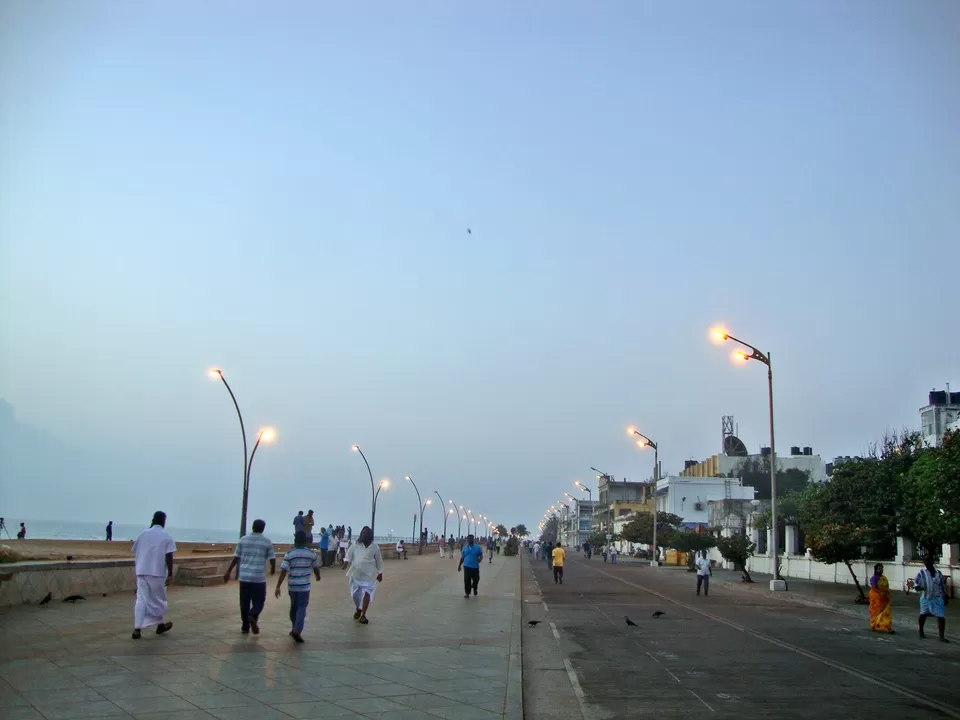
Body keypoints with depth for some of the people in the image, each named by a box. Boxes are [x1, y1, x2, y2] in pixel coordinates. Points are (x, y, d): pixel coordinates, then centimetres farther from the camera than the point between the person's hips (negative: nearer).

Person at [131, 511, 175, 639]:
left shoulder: (143, 534, 7)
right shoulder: (166, 536, -3)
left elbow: (135, 553, 12)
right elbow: (169, 557, -10)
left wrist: (136, 569, 24)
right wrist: (170, 574, -7)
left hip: (142, 571, 3)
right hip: (158, 572, -3)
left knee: (141, 600, 2)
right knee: (159, 600, 13)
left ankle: (137, 629, -7)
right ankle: (160, 625, 27)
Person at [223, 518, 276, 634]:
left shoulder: (243, 539, 4)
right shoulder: (267, 541, -2)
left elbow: (236, 558, 5)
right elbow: (272, 559, 1)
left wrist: (228, 572, 11)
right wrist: (273, 569, 21)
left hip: (244, 576, 3)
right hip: (259, 577, -3)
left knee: (244, 602, 11)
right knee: (259, 601, 7)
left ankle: (245, 627, 14)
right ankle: (253, 616, -20)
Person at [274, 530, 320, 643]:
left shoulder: (289, 554, -8)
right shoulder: (311, 554, -3)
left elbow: (283, 571, -11)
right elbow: (316, 568, 10)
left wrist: (278, 587, -8)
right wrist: (318, 576, 32)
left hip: (292, 586, 1)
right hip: (304, 586, -1)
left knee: (294, 607, 18)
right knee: (302, 608, 1)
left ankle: (295, 629, 30)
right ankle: (297, 631, -16)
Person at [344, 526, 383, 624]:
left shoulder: (374, 547, -2)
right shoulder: (355, 545, 2)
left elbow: (378, 560, 5)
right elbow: (349, 554, 2)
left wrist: (380, 573, 9)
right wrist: (346, 562, -18)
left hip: (368, 575, -2)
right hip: (355, 574, 2)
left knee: (366, 594, -12)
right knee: (355, 594, 12)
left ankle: (363, 615, -7)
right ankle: (358, 609, 38)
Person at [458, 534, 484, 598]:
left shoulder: (477, 547, 0)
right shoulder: (465, 548, 5)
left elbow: (481, 556, 1)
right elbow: (462, 557, 11)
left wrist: (480, 559, -20)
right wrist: (459, 565, 9)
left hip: (475, 567, 0)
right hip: (467, 566, 0)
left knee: (476, 580, 6)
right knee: (467, 581, -3)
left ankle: (475, 589, 36)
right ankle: (467, 593, 7)